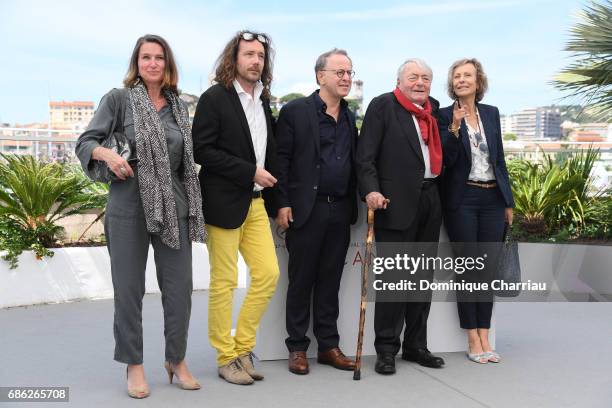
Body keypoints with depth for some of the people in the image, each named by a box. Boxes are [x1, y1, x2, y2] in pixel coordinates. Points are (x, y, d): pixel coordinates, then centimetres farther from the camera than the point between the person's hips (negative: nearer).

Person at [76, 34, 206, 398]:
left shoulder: (178, 106, 12)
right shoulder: (118, 99, 1)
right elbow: (84, 142, 1)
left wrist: (194, 206, 11)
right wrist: (106, 153, -21)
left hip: (174, 206, 3)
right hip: (128, 207, -3)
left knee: (180, 287, 3)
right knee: (129, 288, 5)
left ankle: (177, 360, 22)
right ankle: (134, 365, 21)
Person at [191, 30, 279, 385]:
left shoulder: (263, 100, 13)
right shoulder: (214, 98, -7)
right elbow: (202, 150, -14)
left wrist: (272, 194, 8)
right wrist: (250, 172, -15)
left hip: (257, 202, 7)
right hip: (224, 203, -7)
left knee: (268, 274, 4)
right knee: (224, 282, 1)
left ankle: (243, 348, 19)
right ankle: (227, 358, 15)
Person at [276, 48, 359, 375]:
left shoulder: (349, 117, 15)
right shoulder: (294, 111, -3)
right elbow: (281, 160, -6)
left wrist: (360, 199, 7)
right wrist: (282, 204, -12)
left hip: (340, 212, 5)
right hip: (306, 210, -5)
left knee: (330, 281, 11)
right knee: (301, 280, 4)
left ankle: (328, 346, 20)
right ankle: (297, 348, 15)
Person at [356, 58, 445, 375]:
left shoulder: (434, 109, 16)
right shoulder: (382, 106, -1)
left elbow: (441, 155, 17)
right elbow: (365, 155, -10)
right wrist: (371, 190, -19)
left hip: (430, 201, 6)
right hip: (396, 202, -6)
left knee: (423, 277, 12)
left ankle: (416, 345, 23)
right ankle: (386, 349, 7)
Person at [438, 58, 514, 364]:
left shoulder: (491, 113, 11)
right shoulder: (445, 115, -2)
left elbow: (499, 158, 14)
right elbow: (446, 159, -10)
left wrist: (508, 201, 12)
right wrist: (454, 128, -24)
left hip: (492, 198, 4)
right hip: (462, 199, -4)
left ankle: (484, 337, 13)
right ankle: (473, 340, 8)